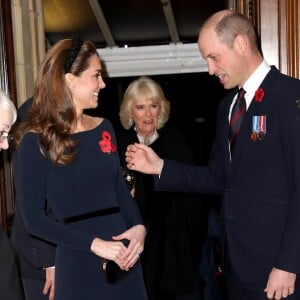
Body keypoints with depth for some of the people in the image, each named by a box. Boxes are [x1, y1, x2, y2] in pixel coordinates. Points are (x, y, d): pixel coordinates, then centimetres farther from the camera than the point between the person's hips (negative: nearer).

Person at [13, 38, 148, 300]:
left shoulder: (104, 128, 5)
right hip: (76, 263, -5)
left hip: (124, 258, 5)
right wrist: (93, 244, -18)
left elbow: (120, 188, 10)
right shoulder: (36, 140, -10)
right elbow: (33, 219, -11)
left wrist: (139, 226, -8)